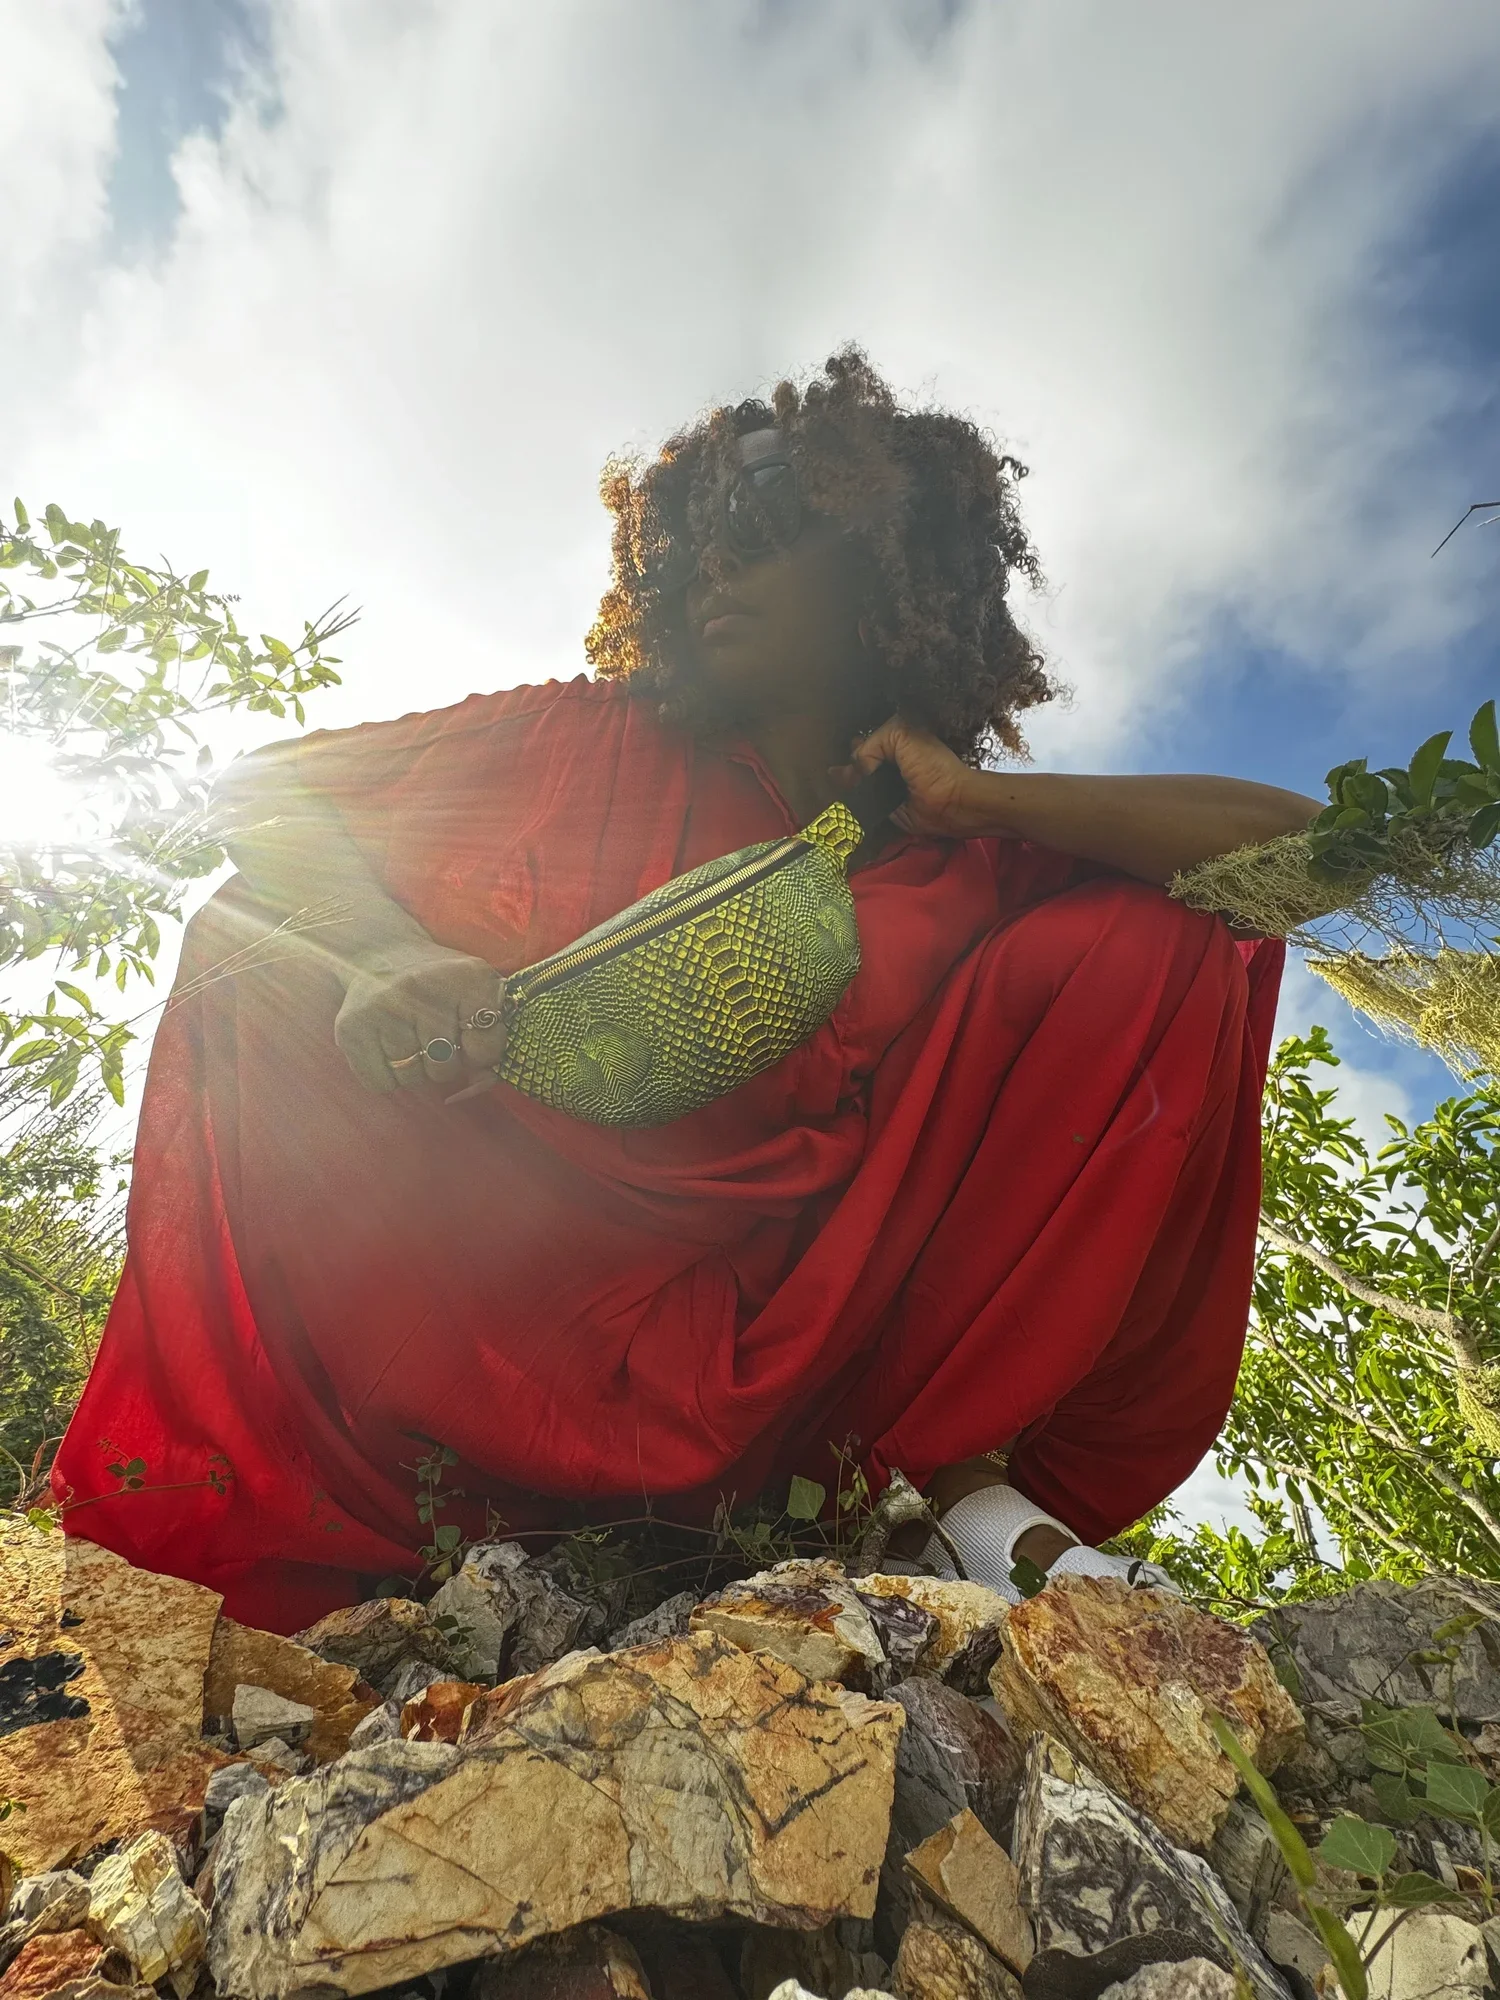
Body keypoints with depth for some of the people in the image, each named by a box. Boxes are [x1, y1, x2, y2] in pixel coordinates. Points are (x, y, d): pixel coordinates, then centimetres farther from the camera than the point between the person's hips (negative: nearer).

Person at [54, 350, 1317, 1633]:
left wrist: (978, 799, -11)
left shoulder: (975, 853, 4)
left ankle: (968, 1476, -11)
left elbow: (1297, 846, -3)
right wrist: (384, 953, -19)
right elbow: (262, 788, 3)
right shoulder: (599, 748, 6)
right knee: (261, 960, -15)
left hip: (822, 1322, 0)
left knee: (1152, 950, -10)